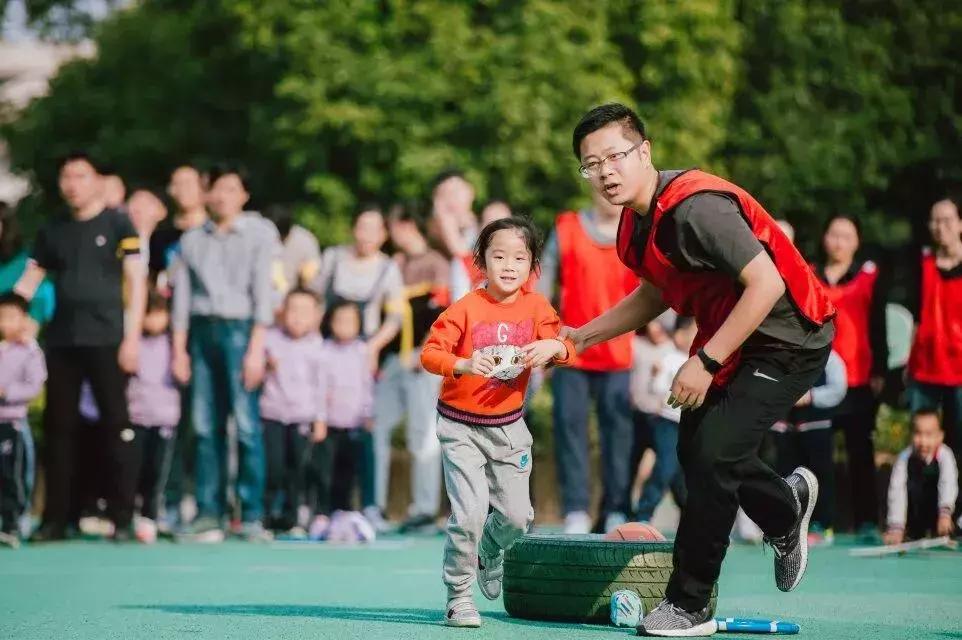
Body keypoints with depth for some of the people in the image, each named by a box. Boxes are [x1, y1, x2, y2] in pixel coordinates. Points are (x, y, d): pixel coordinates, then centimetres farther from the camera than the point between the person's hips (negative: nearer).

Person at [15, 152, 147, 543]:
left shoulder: (118, 225, 3)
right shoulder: (53, 232, 15)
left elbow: (136, 281, -2)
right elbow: (29, 281, 15)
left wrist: (131, 337, -10)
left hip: (105, 339, -4)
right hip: (61, 340, 5)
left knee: (117, 427, -5)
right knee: (58, 428, 5)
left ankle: (123, 520, -1)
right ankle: (55, 520, 11)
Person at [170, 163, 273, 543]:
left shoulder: (256, 237, 5)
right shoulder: (192, 240, 13)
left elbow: (263, 296, 0)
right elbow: (181, 297, 13)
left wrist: (256, 349, -8)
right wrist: (179, 349, 5)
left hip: (238, 330, -3)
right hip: (201, 330, 3)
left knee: (246, 424, -9)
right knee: (205, 426, 1)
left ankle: (252, 516, -6)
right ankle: (208, 514, 3)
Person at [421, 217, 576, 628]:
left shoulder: (536, 307, -2)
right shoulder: (466, 309, -13)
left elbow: (563, 348, -7)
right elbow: (430, 353, -18)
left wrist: (553, 347, -31)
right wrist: (464, 365, -37)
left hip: (509, 426, 4)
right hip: (462, 427, -4)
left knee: (517, 516, 6)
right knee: (469, 512, -14)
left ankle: (489, 551, 42)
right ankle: (458, 596, 2)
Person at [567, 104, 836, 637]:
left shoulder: (696, 207, -29)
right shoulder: (636, 220, -1)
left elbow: (766, 284, -31)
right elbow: (655, 294, 17)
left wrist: (706, 362, -28)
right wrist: (584, 335, 11)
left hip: (788, 339, -10)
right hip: (728, 334, 10)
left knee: (712, 455, -15)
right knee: (695, 449, 16)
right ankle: (788, 509, 47)